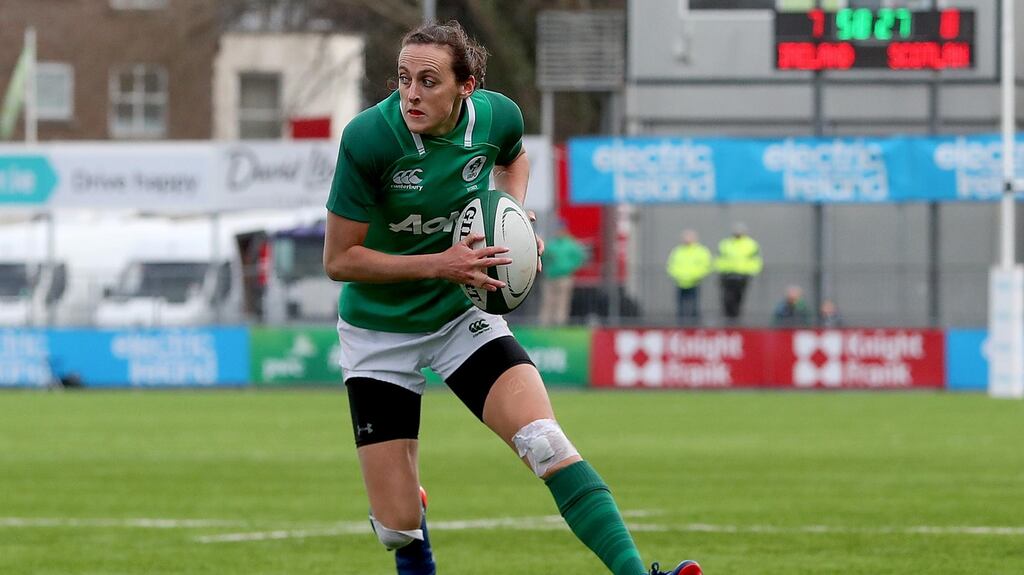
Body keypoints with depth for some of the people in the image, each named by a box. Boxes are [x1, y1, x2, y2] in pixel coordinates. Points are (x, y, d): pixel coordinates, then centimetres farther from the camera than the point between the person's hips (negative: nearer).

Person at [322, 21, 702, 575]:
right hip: (378, 333, -2)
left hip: (462, 316, 2)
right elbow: (339, 260, -17)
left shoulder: (498, 115, -10)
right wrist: (439, 264, -26)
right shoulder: (369, 137, -23)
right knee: (398, 528, -3)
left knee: (544, 440, -25)